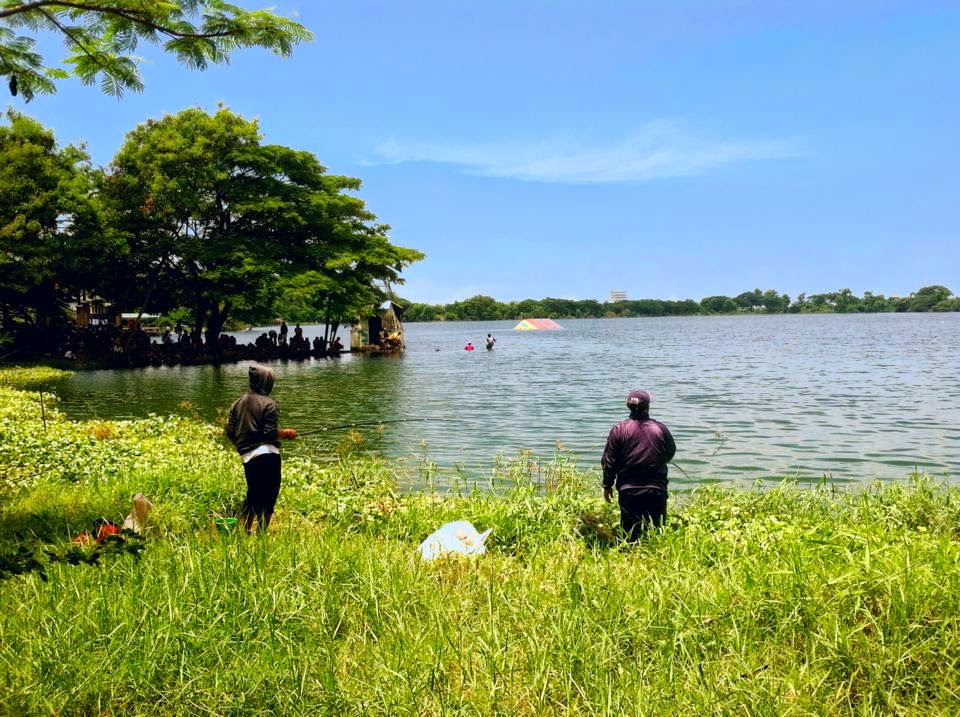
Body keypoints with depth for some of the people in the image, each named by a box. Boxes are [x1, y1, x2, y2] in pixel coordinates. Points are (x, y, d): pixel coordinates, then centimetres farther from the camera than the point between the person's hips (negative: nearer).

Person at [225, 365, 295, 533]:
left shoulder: (237, 403, 10)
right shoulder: (268, 404, -8)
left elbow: (230, 432, 10)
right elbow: (270, 433, -14)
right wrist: (286, 433, 3)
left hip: (247, 457, 6)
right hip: (267, 455, -6)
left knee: (252, 495, 21)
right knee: (268, 497, 1)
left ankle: (245, 531, 26)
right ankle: (261, 534, 2)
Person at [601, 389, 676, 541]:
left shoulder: (619, 429, -4)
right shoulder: (661, 429, -1)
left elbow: (609, 461, -2)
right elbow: (670, 455, 13)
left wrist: (607, 485, 9)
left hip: (628, 491, 0)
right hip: (657, 491, 1)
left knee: (630, 534, 5)